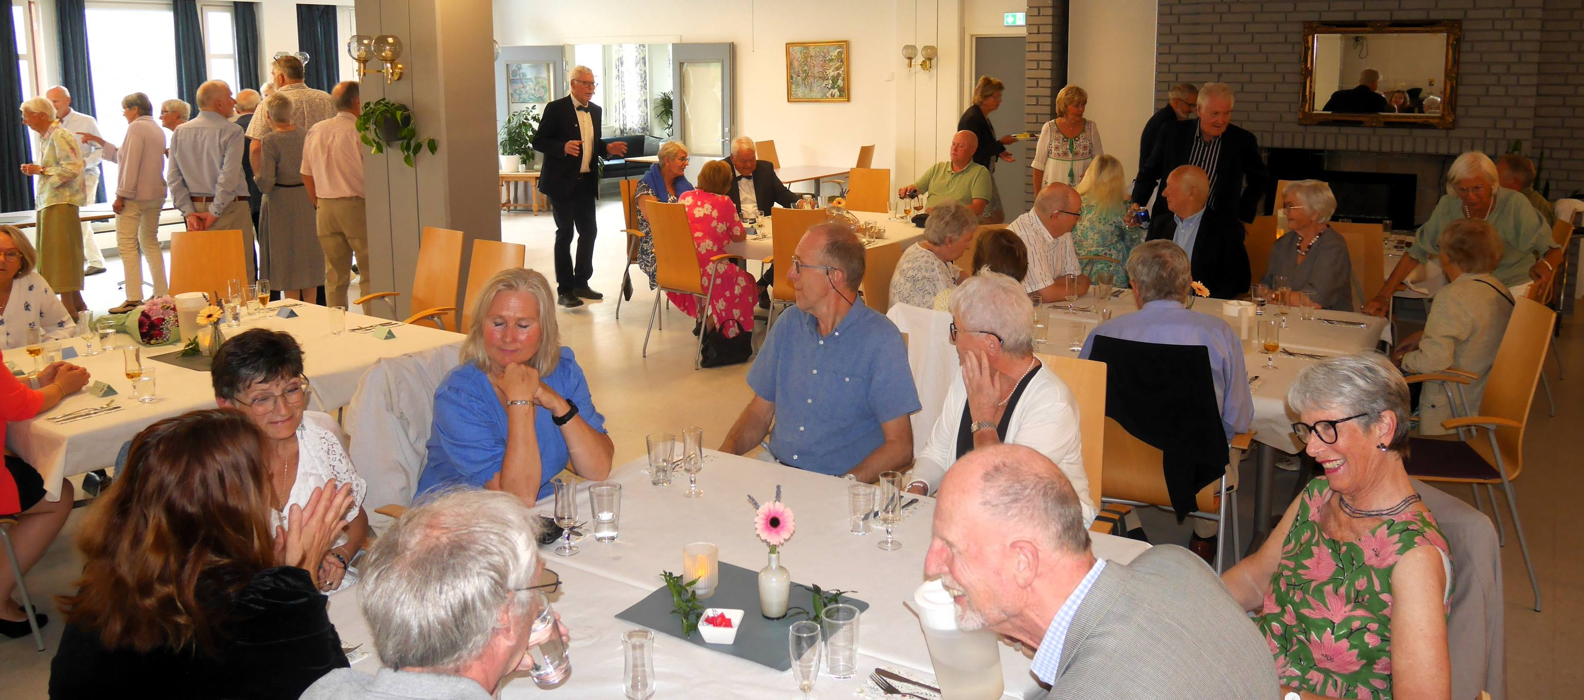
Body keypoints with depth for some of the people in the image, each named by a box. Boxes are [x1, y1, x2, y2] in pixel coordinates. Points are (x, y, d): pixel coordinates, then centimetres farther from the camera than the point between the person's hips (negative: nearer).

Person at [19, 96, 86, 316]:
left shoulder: (60, 136, -12)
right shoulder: (44, 137, 17)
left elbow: (72, 167, -21)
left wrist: (41, 170, -16)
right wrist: (33, 170, 6)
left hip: (61, 203, -10)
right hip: (47, 203, 10)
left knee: (61, 252, -9)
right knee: (53, 254, 11)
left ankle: (68, 304, -7)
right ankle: (76, 302, 16)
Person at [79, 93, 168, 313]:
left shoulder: (136, 127, -10)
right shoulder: (157, 129, 17)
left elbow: (130, 164, -17)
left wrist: (121, 195, -17)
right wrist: (100, 142, 28)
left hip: (134, 195, -9)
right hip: (155, 196, 9)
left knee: (127, 245, -8)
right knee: (150, 243, 15)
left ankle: (134, 298, -13)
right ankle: (160, 294, 13)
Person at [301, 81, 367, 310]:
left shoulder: (316, 131, 10)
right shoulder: (359, 131, -10)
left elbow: (306, 175, 14)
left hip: (325, 207, 6)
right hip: (356, 205, -6)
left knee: (334, 275, 11)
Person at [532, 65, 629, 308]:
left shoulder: (595, 111, 12)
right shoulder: (556, 108, -9)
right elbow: (538, 141, -11)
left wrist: (607, 148, 2)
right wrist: (563, 147, -27)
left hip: (586, 182, 7)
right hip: (562, 181, -7)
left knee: (589, 231, 8)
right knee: (565, 234, -2)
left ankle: (581, 283, 22)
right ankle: (564, 290, 5)